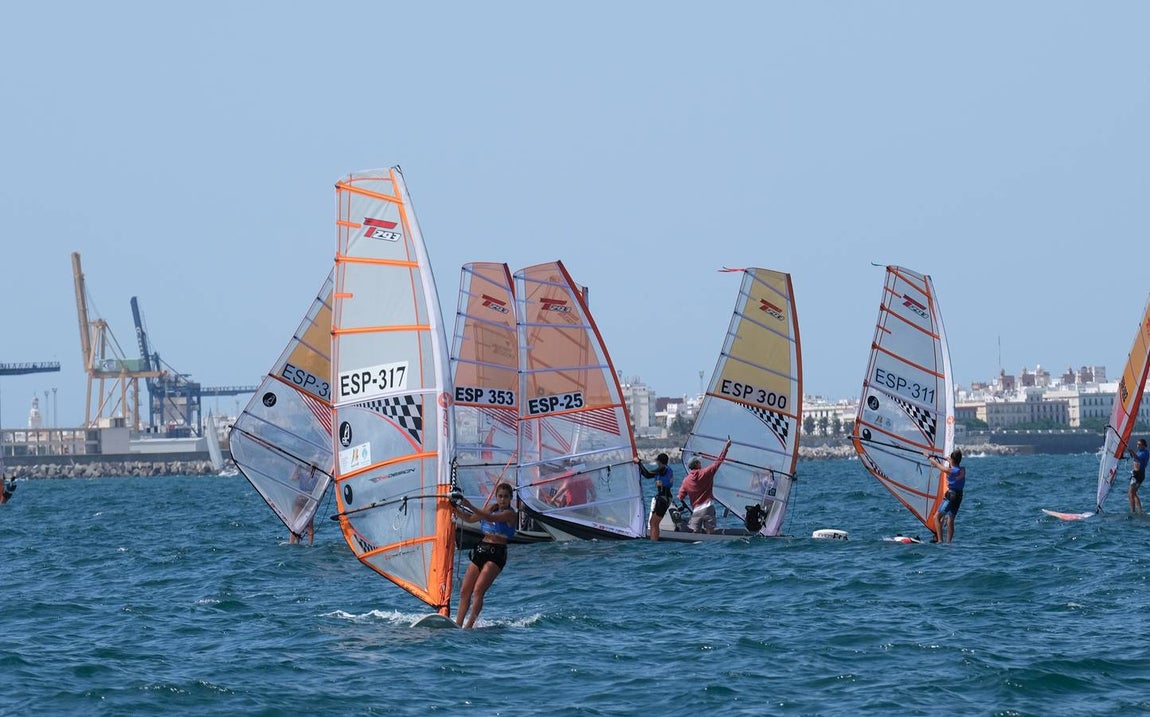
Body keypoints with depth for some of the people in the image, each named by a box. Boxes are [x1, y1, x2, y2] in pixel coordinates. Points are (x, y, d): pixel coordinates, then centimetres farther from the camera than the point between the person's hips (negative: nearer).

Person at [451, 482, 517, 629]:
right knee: (465, 590, 1)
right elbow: (470, 518, 23)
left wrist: (470, 507, -30)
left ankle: (469, 625, -24)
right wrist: (455, 509, 8)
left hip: (496, 553, -8)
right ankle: (458, 624, 3)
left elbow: (491, 518, -24)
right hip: (481, 550, 8)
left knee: (478, 590, -20)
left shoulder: (510, 514, -7)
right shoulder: (492, 508, 15)